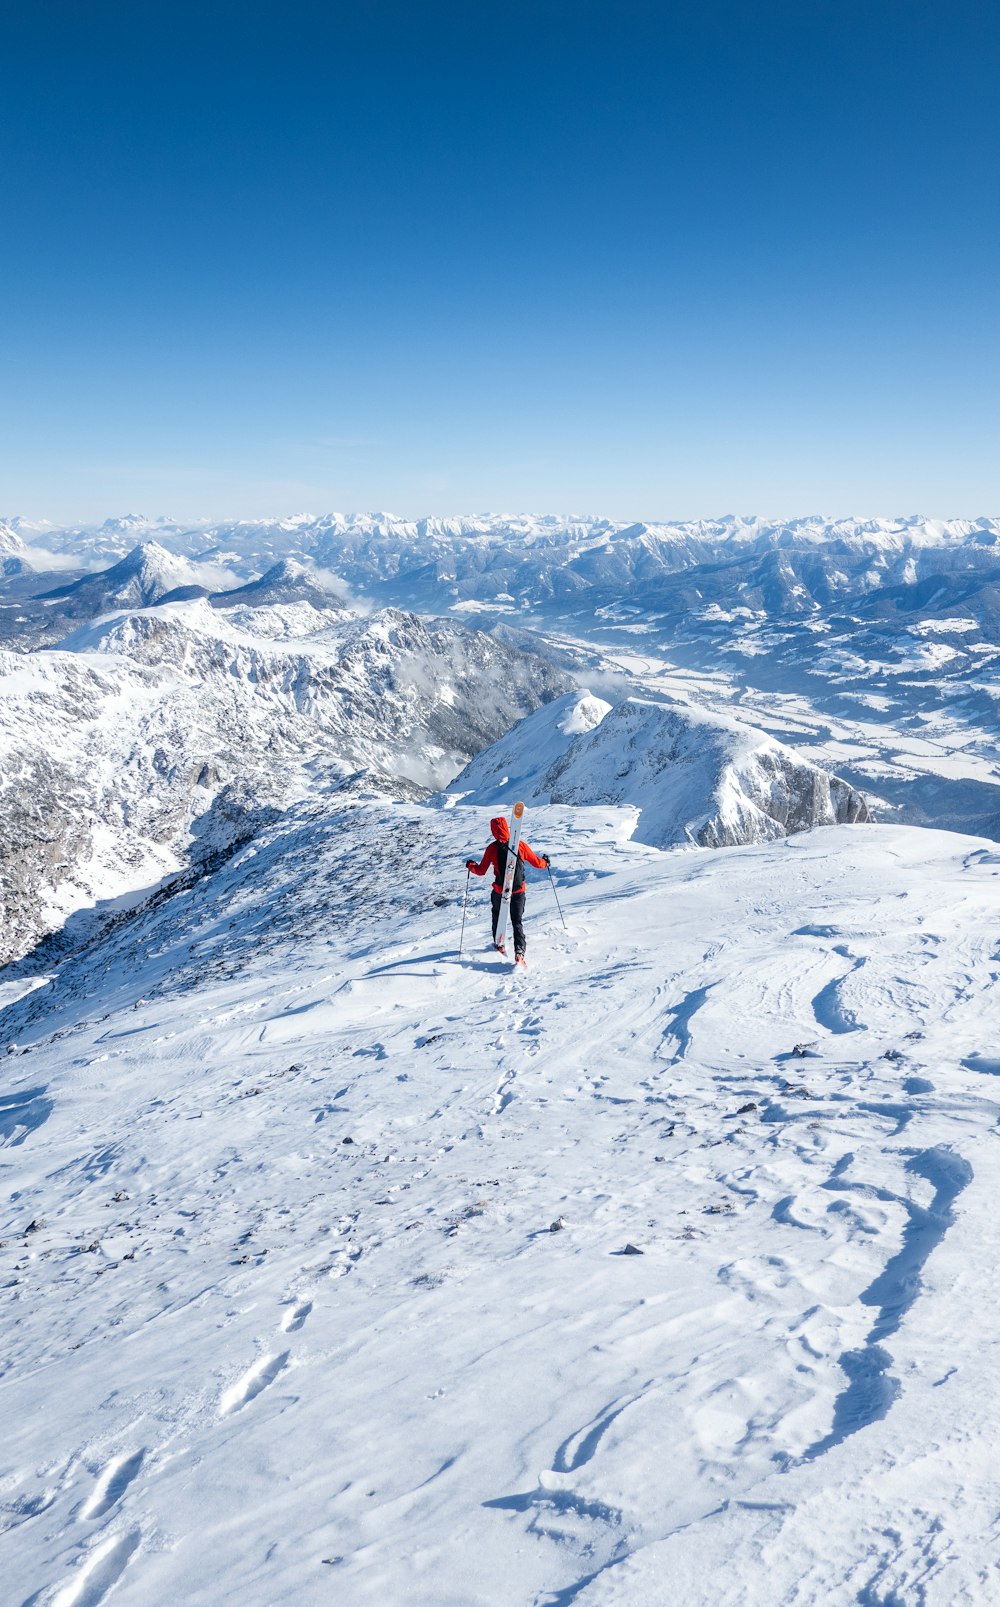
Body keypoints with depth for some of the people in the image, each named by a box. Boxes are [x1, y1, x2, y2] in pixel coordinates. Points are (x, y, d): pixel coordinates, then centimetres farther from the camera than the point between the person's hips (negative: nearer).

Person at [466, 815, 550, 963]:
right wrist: (545, 862, 24)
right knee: (517, 922, 7)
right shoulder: (520, 845, -8)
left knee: (497, 917, 26)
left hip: (499, 891, 0)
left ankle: (499, 944, 37)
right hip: (518, 891, 0)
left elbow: (481, 871, -4)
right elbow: (537, 863, 1)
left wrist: (470, 866, 17)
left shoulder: (492, 848, -10)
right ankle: (519, 952, -10)